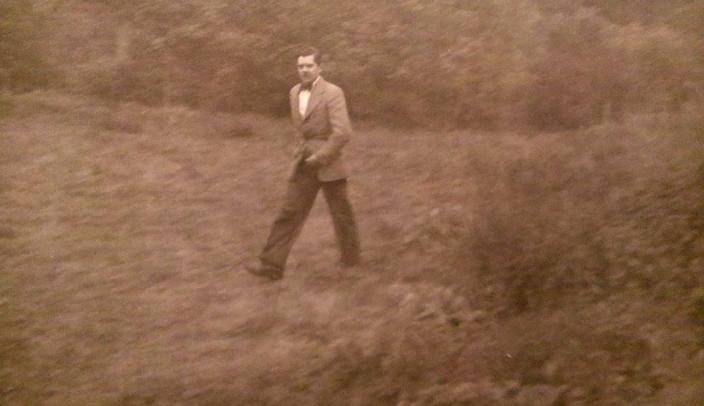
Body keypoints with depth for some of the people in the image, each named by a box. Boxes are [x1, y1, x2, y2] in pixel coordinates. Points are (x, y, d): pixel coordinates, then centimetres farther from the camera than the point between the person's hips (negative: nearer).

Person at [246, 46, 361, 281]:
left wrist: (320, 157, -19)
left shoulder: (332, 94, -14)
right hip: (303, 165, 5)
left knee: (341, 213, 11)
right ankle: (272, 264, -6)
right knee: (290, 213, -3)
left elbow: (343, 133, -22)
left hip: (329, 165, -5)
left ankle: (350, 256, 31)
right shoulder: (295, 93, 8)